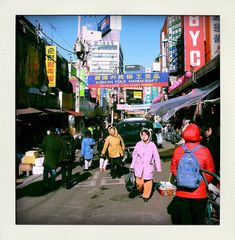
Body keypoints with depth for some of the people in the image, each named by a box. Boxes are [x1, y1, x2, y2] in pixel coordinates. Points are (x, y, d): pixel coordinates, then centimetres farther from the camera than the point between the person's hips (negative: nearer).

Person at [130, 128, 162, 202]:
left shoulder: (152, 145, -4)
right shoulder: (138, 144, 0)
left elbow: (156, 157, 0)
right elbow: (134, 155, 7)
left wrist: (158, 168, 1)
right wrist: (132, 166, 7)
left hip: (148, 167, -1)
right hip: (139, 167, 1)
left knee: (148, 182, -2)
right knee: (139, 182, 0)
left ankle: (146, 195, 23)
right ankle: (140, 191, 33)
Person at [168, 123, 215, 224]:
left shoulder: (178, 150, -9)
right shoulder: (205, 151, -13)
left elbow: (173, 169, 3)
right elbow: (210, 172, -3)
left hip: (181, 192, 1)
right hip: (199, 193, -1)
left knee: (183, 220, 15)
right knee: (198, 220, 17)